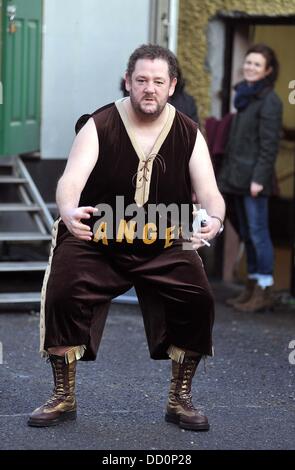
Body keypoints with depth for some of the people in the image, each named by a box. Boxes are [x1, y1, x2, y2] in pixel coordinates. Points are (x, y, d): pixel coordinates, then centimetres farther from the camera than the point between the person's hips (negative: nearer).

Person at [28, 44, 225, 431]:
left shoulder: (188, 134, -1)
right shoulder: (99, 126, -8)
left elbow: (209, 192, -9)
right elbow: (70, 180, -21)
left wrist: (215, 218, -35)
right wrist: (69, 211, -46)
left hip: (166, 245, 2)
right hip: (95, 241, -1)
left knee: (199, 300, -19)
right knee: (62, 294, -23)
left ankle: (180, 399, 1)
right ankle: (64, 398, -4)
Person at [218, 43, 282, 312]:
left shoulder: (269, 101, -9)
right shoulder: (244, 96, 17)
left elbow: (269, 144, -14)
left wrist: (259, 178, -19)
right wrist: (227, 174, 18)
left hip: (254, 177, -9)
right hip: (238, 177, 9)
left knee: (258, 232, -8)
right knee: (247, 234, 11)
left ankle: (264, 291, -5)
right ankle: (251, 288, 17)